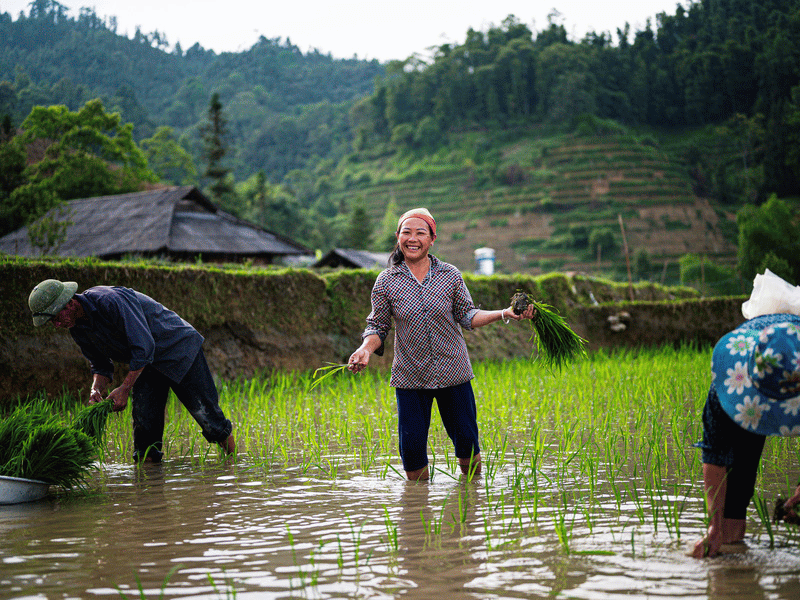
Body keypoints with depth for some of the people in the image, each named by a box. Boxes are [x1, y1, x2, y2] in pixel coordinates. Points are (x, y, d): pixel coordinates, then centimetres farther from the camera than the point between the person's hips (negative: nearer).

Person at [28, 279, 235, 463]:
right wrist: (96, 390, -16)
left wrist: (124, 389, -31)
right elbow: (101, 366, 6)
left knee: (204, 412, -4)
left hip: (178, 346, -7)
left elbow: (144, 347, -33)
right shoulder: (78, 329, -5)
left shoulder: (111, 300, -33)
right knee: (143, 421, -5)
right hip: (145, 364, 7)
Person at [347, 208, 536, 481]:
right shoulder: (386, 282, -3)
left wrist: (503, 313, -8)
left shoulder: (450, 275, 0)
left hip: (453, 373, 1)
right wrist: (366, 348, -18)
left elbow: (466, 316, 5)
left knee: (467, 441, 7)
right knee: (411, 448, 1)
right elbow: (377, 326, 2)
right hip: (410, 376, -1)